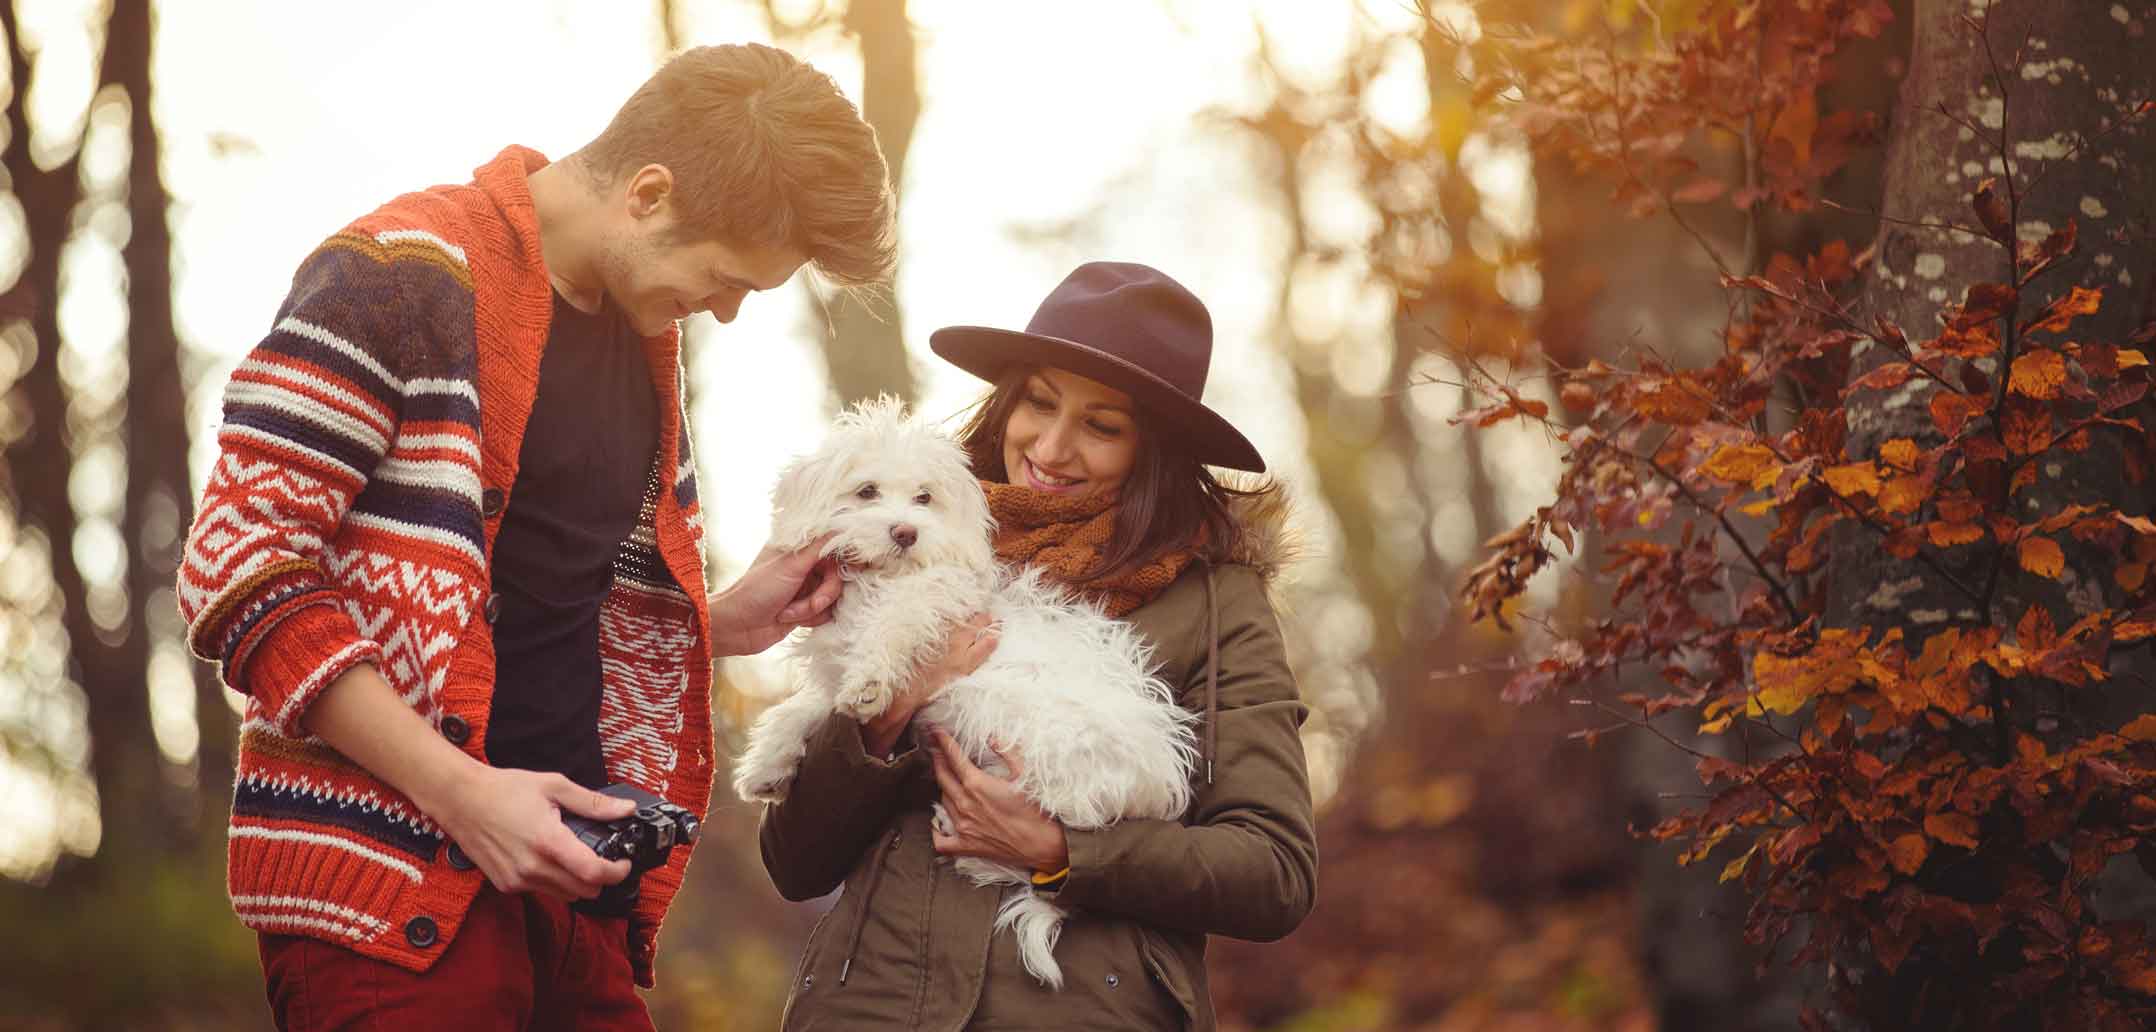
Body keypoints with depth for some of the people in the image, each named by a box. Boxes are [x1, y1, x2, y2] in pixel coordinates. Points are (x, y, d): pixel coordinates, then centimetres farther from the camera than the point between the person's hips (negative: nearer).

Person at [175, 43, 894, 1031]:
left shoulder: (645, 335, 16)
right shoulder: (401, 280, -9)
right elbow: (239, 574, -14)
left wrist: (725, 621, 7)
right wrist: (462, 791, -20)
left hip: (558, 875, 7)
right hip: (389, 888, -7)